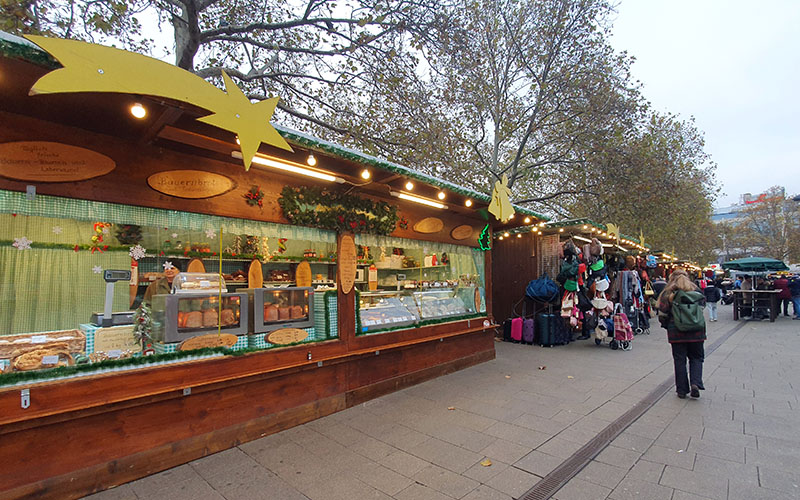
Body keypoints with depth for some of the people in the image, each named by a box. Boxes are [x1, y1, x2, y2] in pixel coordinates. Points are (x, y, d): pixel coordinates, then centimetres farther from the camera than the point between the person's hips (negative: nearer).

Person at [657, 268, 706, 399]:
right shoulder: (696, 291, 3)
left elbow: (662, 315, -7)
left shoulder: (668, 293, -5)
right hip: (696, 331, 2)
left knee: (679, 360, 7)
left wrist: (668, 326, 10)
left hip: (677, 332, -2)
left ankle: (682, 390, 12)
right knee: (696, 358, 16)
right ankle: (695, 383, -2)